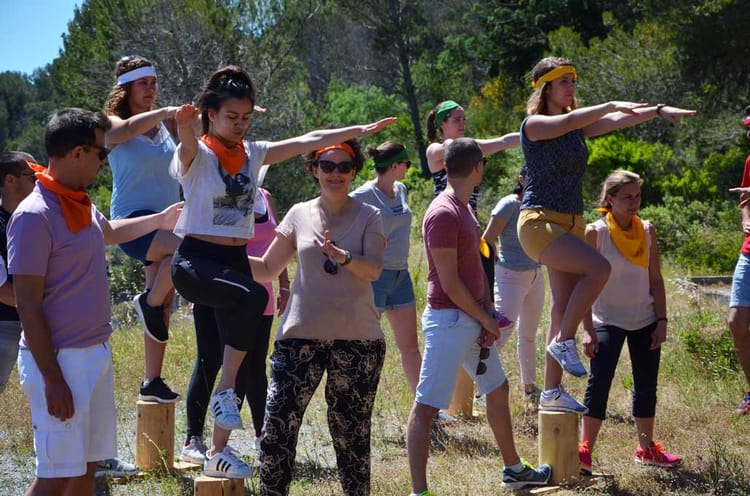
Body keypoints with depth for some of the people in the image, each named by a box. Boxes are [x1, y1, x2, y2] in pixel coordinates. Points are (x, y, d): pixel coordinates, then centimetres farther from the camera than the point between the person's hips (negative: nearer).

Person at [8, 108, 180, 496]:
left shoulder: (80, 205, 9)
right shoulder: (35, 216, -18)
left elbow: (108, 231, 36)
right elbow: (28, 306, -19)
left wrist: (159, 220, 48)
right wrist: (52, 379, -21)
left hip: (95, 354, 9)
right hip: (60, 360, -9)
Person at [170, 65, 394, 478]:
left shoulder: (253, 154, 10)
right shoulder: (196, 155, -8)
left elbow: (308, 141, 14)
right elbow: (188, 145, -32)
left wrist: (361, 130, 14)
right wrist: (184, 125, -56)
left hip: (236, 261, 7)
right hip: (196, 261, -7)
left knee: (233, 359, 4)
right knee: (253, 296, -35)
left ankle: (218, 452, 11)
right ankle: (225, 392, -23)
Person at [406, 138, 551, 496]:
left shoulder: (464, 209, 12)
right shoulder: (443, 214, -19)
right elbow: (449, 283, -20)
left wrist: (488, 314, 4)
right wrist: (485, 319, -10)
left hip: (473, 321, 10)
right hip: (449, 319, -10)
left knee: (497, 389, 22)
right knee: (426, 407, -8)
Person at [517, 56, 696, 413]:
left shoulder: (578, 126, 14)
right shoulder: (534, 124, -7)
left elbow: (616, 122, 3)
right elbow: (568, 122, -25)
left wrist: (658, 111, -10)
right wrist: (613, 104, -27)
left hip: (571, 223, 8)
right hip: (540, 221, -8)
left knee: (564, 308, 6)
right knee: (598, 268, -28)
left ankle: (552, 392, 10)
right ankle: (564, 341, -14)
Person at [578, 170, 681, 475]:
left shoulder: (647, 231, 3)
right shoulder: (594, 233, -11)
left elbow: (656, 279, 8)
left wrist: (661, 320, 1)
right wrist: (588, 329, -15)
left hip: (645, 322, 5)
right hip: (608, 321, -5)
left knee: (647, 385, 11)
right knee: (599, 382, -15)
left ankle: (646, 448, 24)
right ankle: (585, 450, -13)